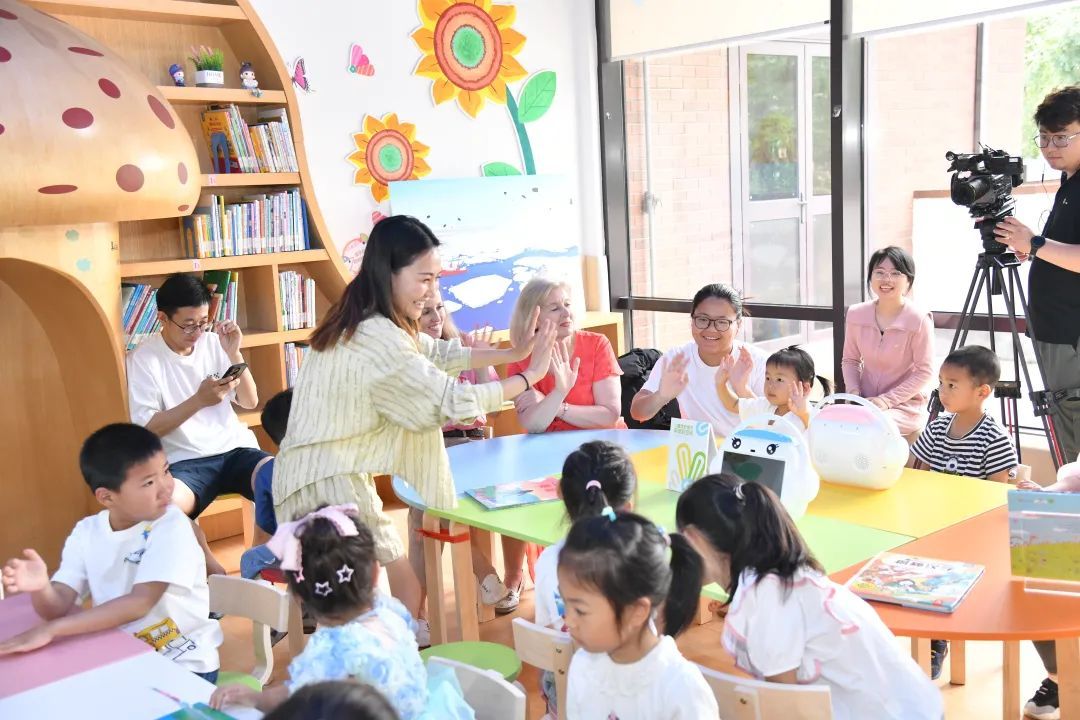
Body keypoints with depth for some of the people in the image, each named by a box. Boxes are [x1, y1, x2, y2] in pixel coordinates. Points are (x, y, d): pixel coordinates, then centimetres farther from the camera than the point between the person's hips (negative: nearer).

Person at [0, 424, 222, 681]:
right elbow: (58, 608, -7)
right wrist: (41, 588, -30)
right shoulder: (86, 532, -1)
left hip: (184, 664, -5)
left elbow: (140, 602, -25)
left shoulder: (171, 526, -17)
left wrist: (52, 629, -29)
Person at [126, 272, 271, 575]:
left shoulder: (213, 342, 7)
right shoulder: (143, 359, -3)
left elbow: (250, 402, 7)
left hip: (236, 449, 3)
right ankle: (212, 569, -10)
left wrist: (234, 354, -8)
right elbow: (148, 429, -9)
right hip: (186, 461, -3)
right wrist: (199, 399, -20)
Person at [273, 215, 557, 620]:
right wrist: (530, 377, -11)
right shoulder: (377, 339, -24)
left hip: (336, 473, 10)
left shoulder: (368, 322, 7)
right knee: (403, 589, 0)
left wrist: (511, 354, 9)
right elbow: (453, 401, -22)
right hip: (327, 482, -10)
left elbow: (437, 353, 15)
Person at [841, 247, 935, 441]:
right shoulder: (856, 314, 0)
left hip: (905, 404, -4)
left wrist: (887, 399, -17)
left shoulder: (918, 320, -13)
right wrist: (854, 392, -8)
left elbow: (925, 371, -10)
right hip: (865, 401, 4)